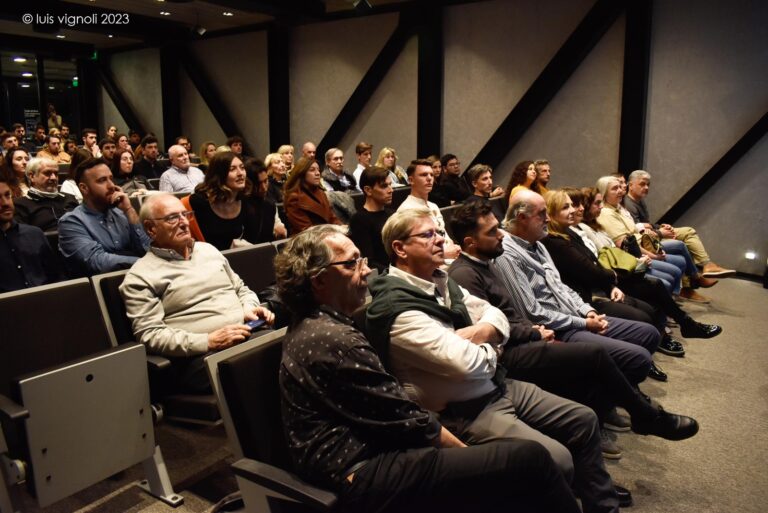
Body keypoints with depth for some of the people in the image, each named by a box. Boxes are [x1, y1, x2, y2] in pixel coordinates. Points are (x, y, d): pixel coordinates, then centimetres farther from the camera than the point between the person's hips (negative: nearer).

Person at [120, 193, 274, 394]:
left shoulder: (207, 250, 21)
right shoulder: (141, 276, 2)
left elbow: (241, 289, 28)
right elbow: (149, 335, -7)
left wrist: (250, 308, 4)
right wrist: (209, 341, -17)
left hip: (249, 335, 7)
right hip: (203, 356, -6)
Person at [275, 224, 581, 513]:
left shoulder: (311, 325, 12)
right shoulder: (333, 339, -19)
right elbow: (404, 419, -15)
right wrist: (467, 451, -1)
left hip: (367, 457, 11)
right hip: (364, 476, -11)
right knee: (529, 460, -14)